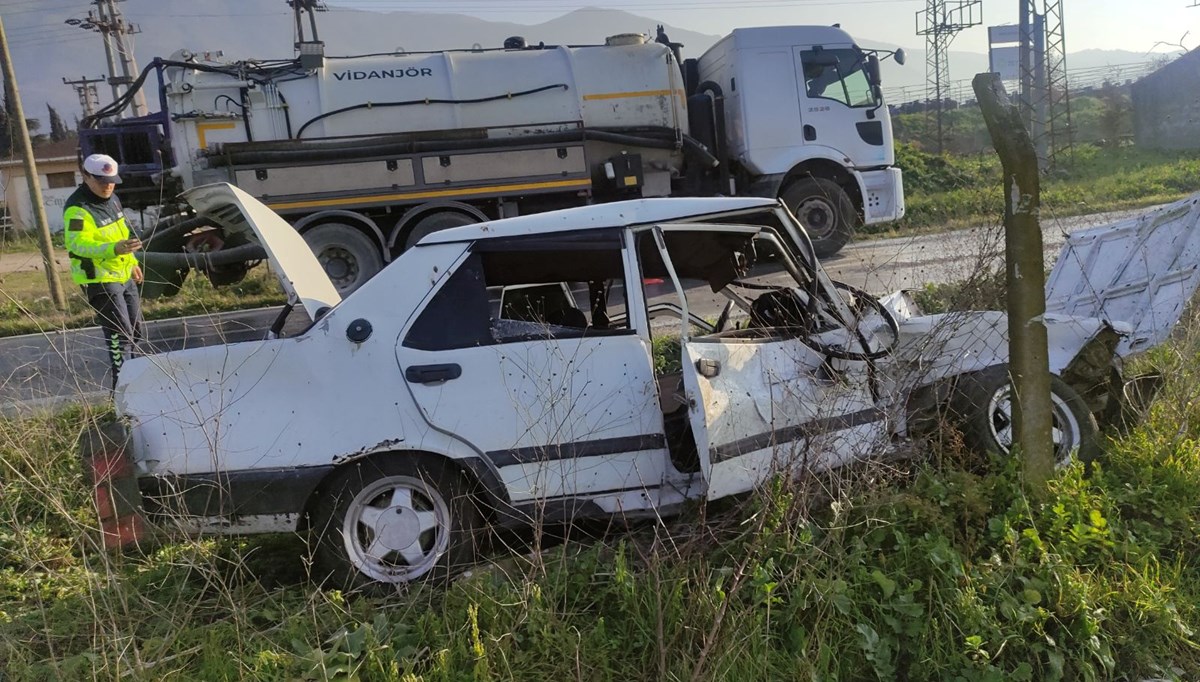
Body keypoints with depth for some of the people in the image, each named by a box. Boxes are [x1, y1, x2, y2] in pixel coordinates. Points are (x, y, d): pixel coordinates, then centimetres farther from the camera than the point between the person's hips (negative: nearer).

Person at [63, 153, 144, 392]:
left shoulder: (112, 200, 9)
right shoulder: (78, 209, -20)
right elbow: (78, 245, -31)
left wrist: (132, 262, 24)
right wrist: (114, 249, -46)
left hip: (124, 276, 9)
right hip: (99, 280, -9)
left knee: (136, 332, 16)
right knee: (120, 335, -12)